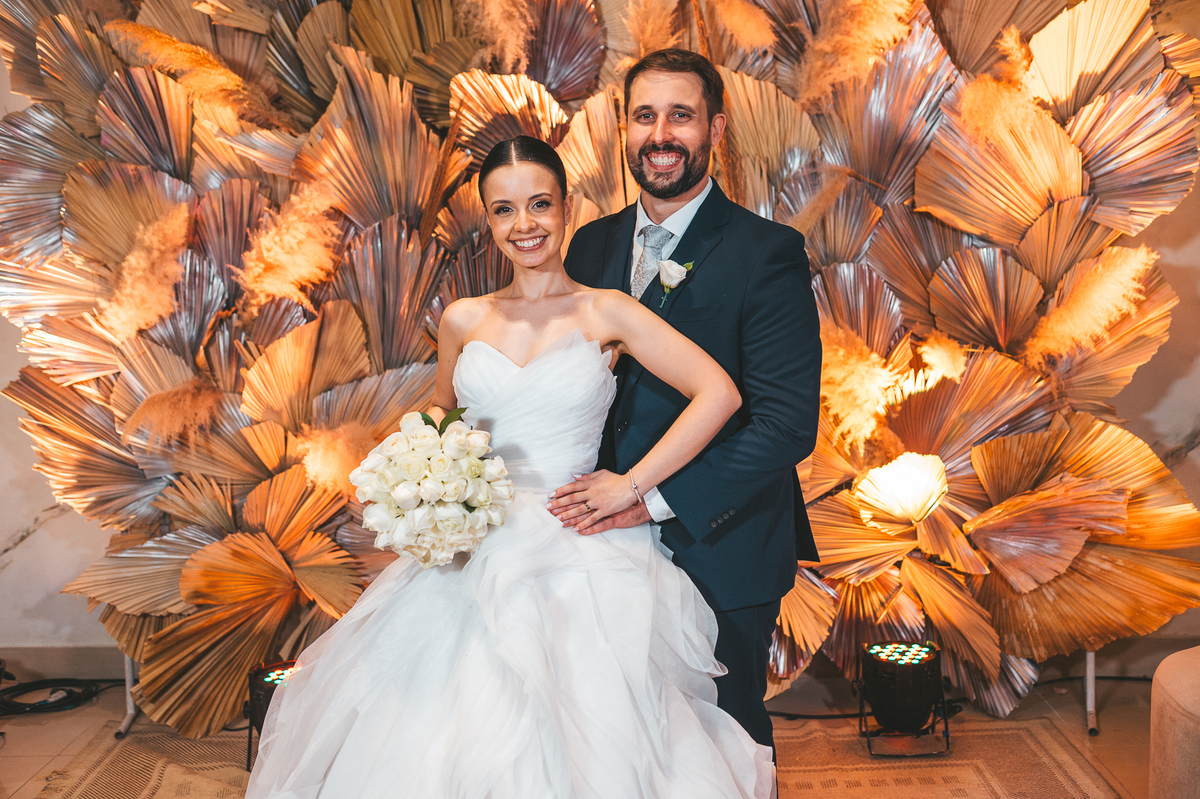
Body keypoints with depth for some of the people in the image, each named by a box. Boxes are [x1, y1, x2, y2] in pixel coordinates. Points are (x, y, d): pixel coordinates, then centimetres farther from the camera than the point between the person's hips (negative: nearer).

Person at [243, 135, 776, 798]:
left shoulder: (606, 313, -3)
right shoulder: (463, 321, 7)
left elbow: (719, 393, -9)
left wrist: (632, 485, -12)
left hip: (579, 556, -3)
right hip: (475, 552, 3)